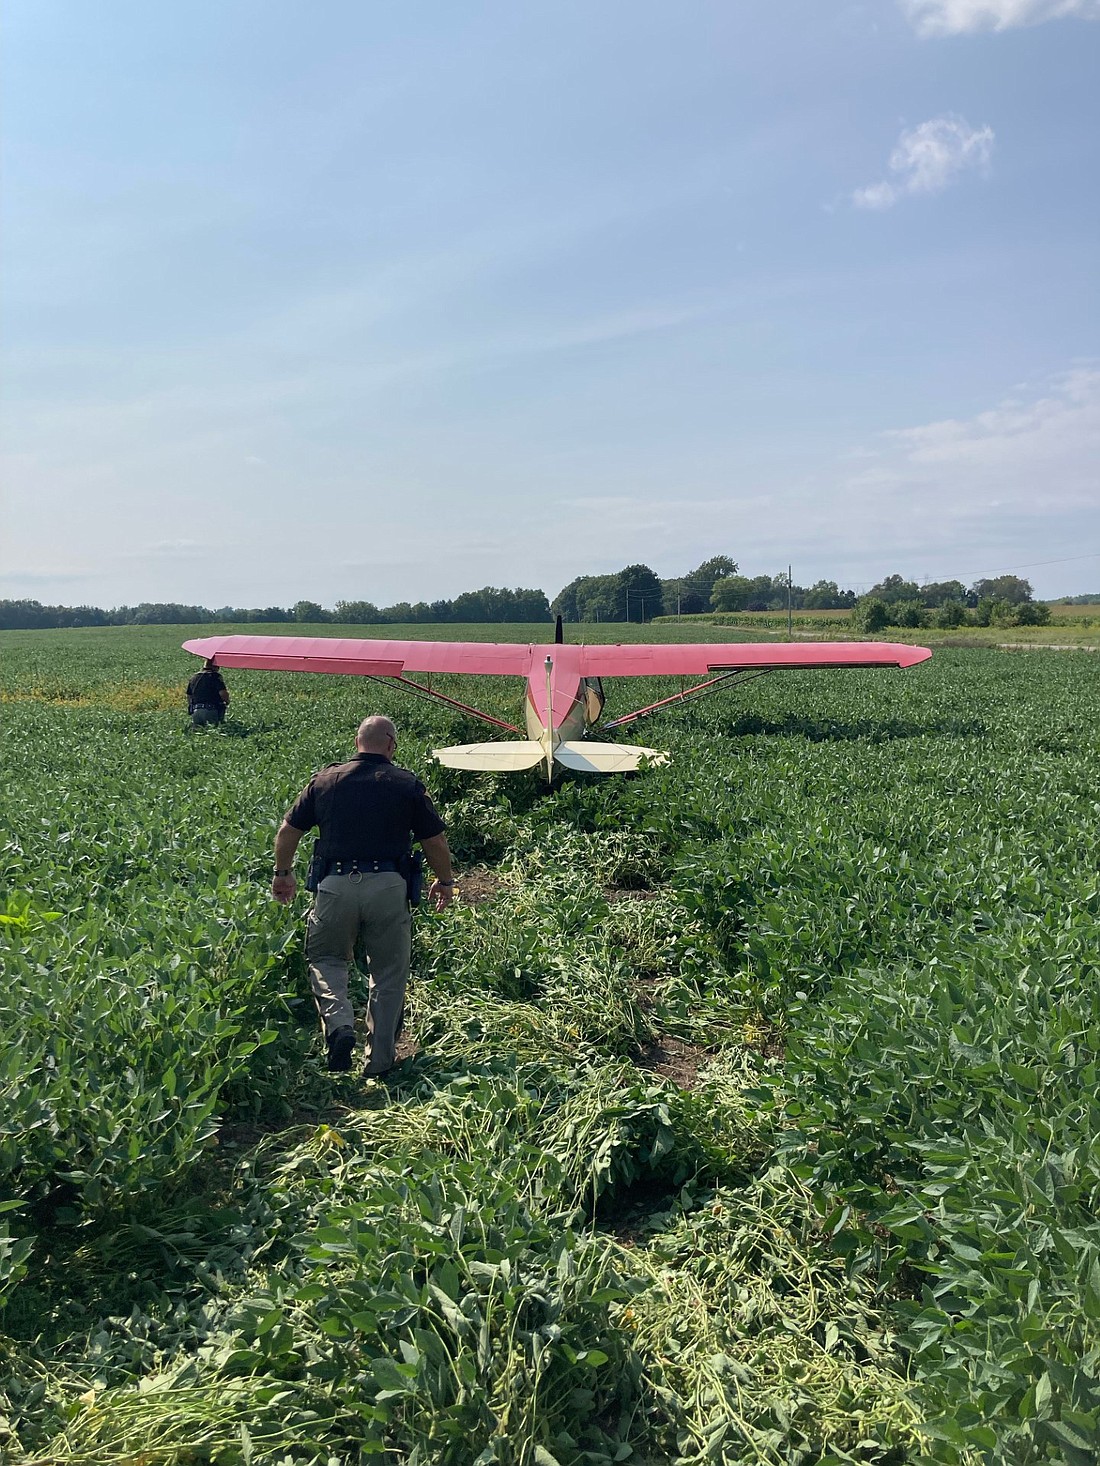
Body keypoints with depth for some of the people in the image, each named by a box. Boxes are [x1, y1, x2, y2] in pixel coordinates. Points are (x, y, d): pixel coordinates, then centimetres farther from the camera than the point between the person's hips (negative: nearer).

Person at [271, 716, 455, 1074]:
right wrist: (445, 881, 23)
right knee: (389, 973, 13)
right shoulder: (408, 785, 4)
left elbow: (288, 831, 13)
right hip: (388, 887, -1)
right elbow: (435, 842, 6)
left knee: (326, 959, 21)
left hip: (335, 885, 1)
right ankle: (380, 1061, 18)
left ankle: (339, 1024, -4)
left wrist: (283, 874, 29)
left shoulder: (325, 780, 9)